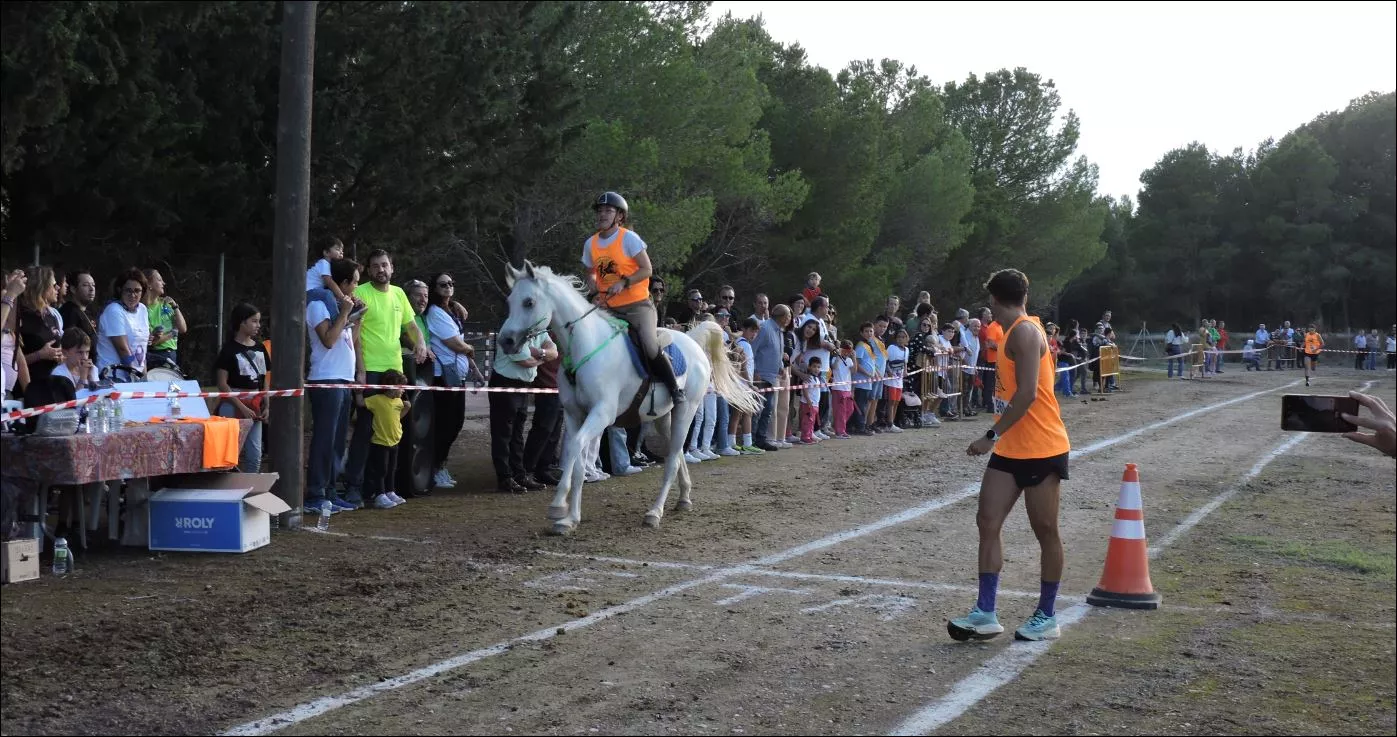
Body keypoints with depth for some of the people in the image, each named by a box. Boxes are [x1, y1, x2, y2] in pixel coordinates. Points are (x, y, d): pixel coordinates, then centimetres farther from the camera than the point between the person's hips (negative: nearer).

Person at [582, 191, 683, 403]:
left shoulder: (629, 238, -7)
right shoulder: (591, 244, 7)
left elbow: (647, 269, -8)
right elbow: (590, 275, 19)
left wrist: (623, 282, -21)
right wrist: (597, 289, -2)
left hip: (637, 305, -6)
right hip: (608, 309, 6)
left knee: (650, 347, -23)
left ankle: (675, 389, -6)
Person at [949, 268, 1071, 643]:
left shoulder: (1025, 331, -15)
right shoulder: (1015, 332, 15)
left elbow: (1027, 393, -24)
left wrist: (993, 435, -23)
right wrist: (997, 438, 20)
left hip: (1041, 449, -9)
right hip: (1010, 449, 9)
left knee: (1045, 532, 3)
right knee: (987, 521, 2)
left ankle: (1047, 617, 14)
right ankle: (986, 614, 3)